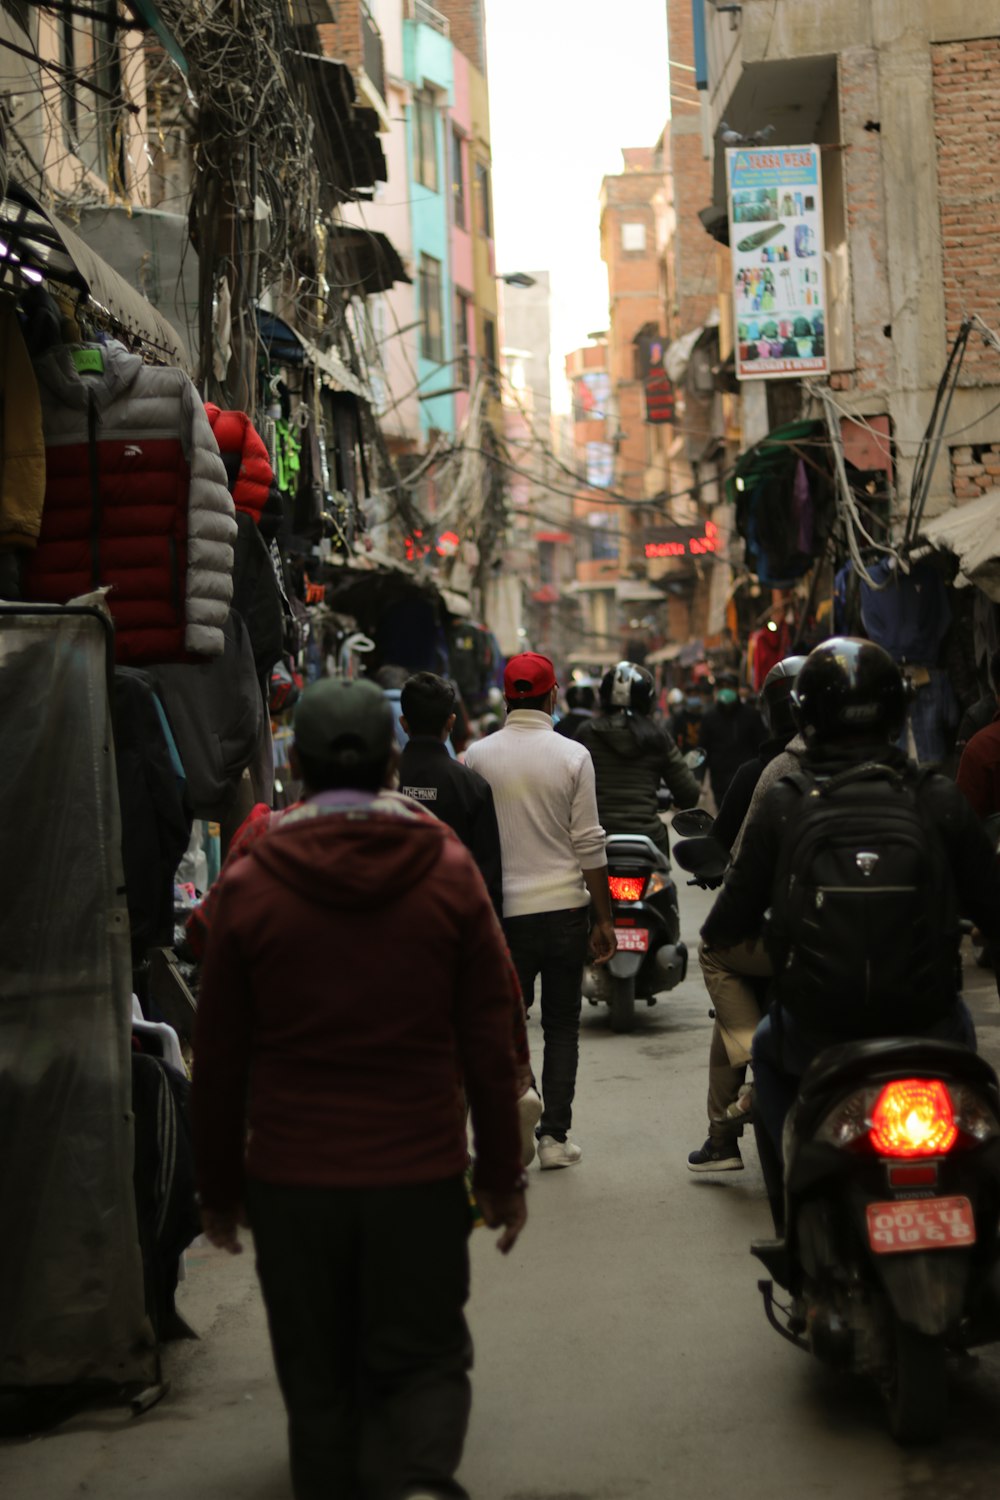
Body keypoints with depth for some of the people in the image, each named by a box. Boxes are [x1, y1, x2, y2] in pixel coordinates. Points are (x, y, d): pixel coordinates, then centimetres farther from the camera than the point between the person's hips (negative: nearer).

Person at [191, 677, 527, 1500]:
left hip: (292, 1180, 0)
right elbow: (490, 1045, 1)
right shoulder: (449, 872, -2)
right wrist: (503, 1175, 9)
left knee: (319, 1385, 13)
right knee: (423, 1363, 8)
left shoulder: (250, 885, -3)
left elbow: (220, 1060, 2)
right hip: (422, 1175, 0)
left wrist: (218, 1187, 12)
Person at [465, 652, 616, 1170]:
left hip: (503, 911, 0)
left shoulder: (477, 755, -1)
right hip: (564, 907, 0)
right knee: (562, 1025, 9)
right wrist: (604, 918, 3)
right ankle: (554, 1135, 9)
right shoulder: (572, 756, -5)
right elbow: (590, 845, -4)